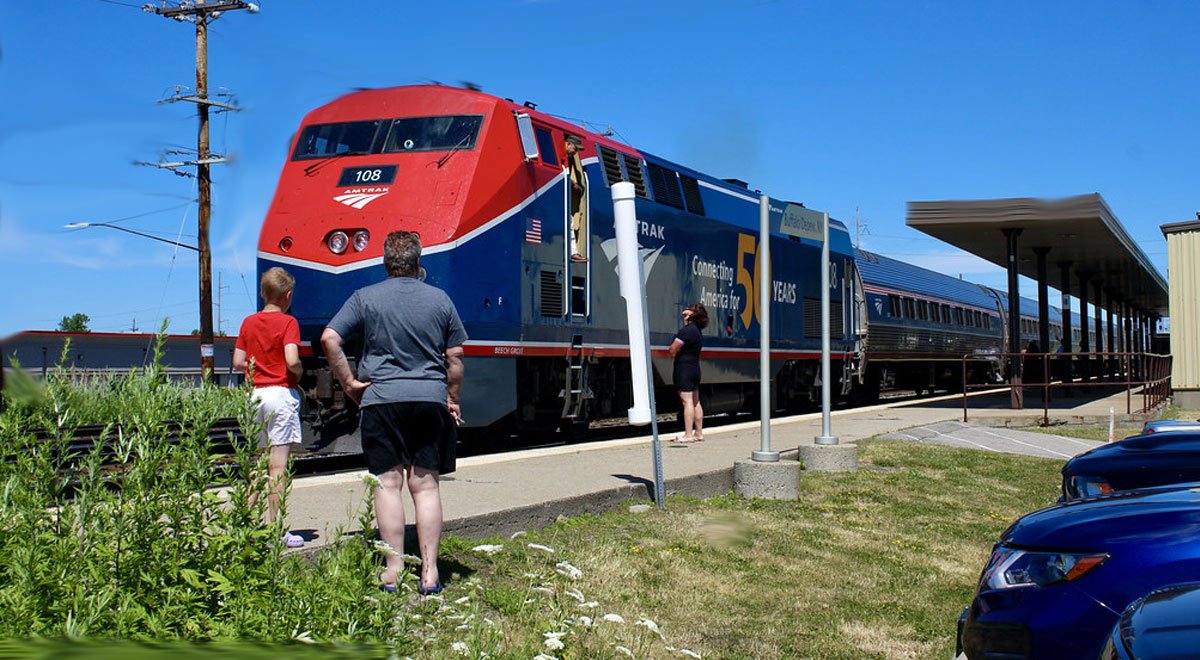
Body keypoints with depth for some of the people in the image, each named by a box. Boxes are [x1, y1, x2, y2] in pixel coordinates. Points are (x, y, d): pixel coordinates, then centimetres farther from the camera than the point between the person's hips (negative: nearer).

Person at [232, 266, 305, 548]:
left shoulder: (248, 322, 9)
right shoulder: (288, 322, -7)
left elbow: (238, 362, 7)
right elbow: (292, 360, -19)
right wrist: (300, 373, 0)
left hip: (255, 395, 6)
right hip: (282, 392, -6)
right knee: (278, 465, -4)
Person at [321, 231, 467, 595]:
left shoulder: (365, 298, 3)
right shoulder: (440, 299, 8)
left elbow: (329, 339, -7)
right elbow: (455, 357, 8)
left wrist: (349, 382, 0)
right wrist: (452, 400, 17)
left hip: (381, 399, -1)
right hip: (430, 399, 1)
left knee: (388, 483, 3)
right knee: (425, 485, 4)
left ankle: (393, 571, 1)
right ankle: (429, 572, 3)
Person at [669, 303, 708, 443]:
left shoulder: (686, 331, -16)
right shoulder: (696, 330, 13)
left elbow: (673, 350, -17)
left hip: (684, 368, -9)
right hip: (695, 368, 9)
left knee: (687, 401, -10)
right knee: (695, 402, 11)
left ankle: (688, 435, -13)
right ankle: (699, 433, 15)